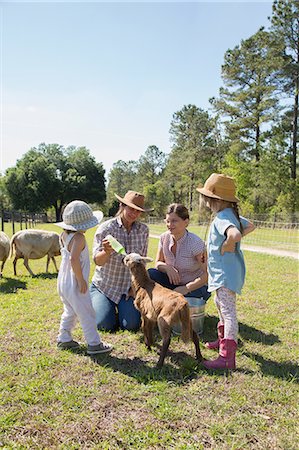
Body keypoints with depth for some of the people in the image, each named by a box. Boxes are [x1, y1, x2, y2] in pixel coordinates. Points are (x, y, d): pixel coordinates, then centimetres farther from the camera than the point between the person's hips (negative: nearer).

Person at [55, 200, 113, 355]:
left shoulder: (64, 235, 3)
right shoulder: (79, 238, -23)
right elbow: (74, 259, -32)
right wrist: (81, 280, -25)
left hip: (63, 283, 9)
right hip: (74, 285, -9)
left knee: (70, 311, 25)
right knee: (87, 314, 4)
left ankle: (63, 339, 35)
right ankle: (94, 344, 13)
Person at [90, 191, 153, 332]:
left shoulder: (143, 230, -4)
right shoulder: (106, 228, -13)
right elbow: (98, 261, -19)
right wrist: (107, 252, -42)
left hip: (128, 287, 2)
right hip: (104, 286, -2)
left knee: (131, 325, -12)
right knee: (106, 325, -13)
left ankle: (123, 307, 22)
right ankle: (96, 304, 20)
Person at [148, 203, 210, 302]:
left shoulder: (195, 242, -22)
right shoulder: (164, 238, -8)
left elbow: (207, 274, -21)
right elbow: (158, 263, 3)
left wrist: (186, 288, -30)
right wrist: (167, 267, -21)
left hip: (196, 286, -4)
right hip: (174, 282, 5)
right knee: (150, 274, -19)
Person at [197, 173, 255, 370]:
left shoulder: (222, 218, -22)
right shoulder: (232, 214, 9)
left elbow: (234, 235, -43)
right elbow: (250, 226, 24)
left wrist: (225, 248, -24)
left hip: (226, 273, -11)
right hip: (224, 271, 11)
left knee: (228, 311, -8)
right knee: (220, 304, 26)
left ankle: (227, 358, -3)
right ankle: (224, 339, 44)